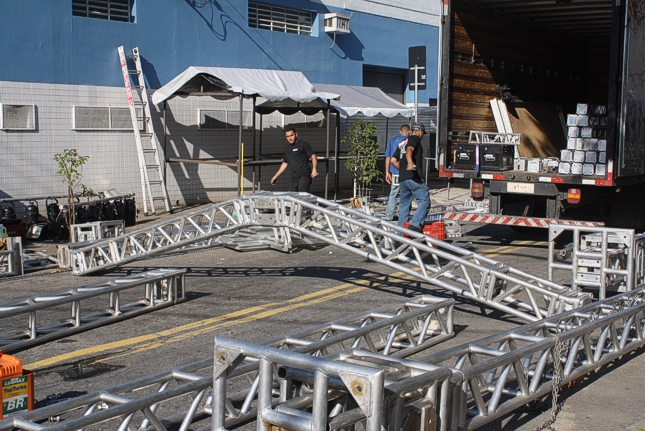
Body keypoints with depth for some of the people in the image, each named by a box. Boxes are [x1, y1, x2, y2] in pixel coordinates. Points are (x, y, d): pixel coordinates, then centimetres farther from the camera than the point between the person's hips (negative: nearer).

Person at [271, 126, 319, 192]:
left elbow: (313, 157, -7)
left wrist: (314, 169, -23)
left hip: (304, 176, -7)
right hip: (293, 178, 7)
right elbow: (285, 164, 29)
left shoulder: (303, 144, 0)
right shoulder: (287, 148, 19)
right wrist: (275, 176, 30)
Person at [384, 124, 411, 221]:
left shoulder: (392, 140, 6)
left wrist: (387, 172, 9)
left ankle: (389, 217, 12)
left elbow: (388, 157, 6)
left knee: (393, 195, 12)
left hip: (395, 172, 3)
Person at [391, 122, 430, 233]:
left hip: (402, 178, 9)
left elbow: (393, 160, 23)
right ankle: (415, 225, -24)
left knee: (404, 205, 12)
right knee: (424, 201, -10)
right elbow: (409, 150, -21)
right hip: (414, 177, -9)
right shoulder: (415, 138, 1)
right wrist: (410, 163, -39)